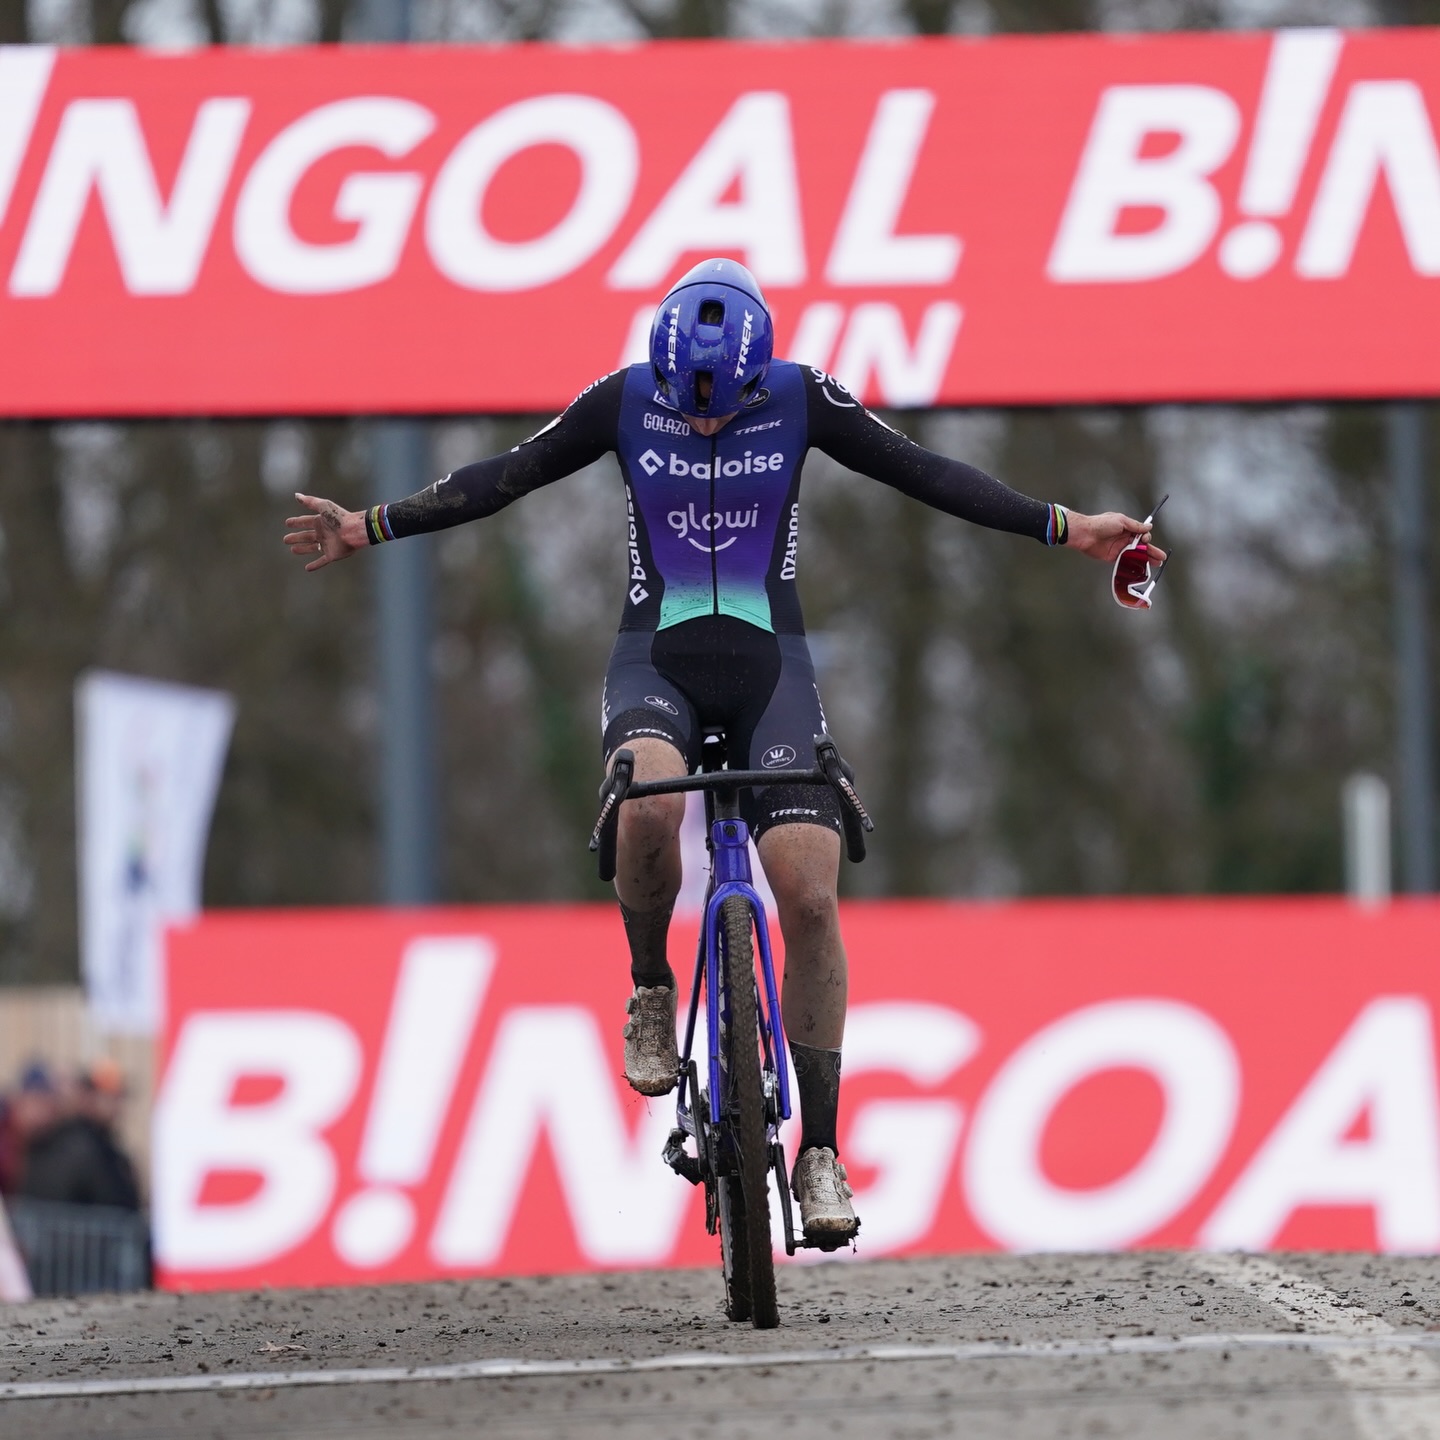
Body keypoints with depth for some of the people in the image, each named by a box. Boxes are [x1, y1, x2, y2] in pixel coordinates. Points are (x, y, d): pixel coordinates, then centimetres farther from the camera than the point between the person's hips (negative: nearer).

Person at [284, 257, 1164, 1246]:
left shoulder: (802, 399, -6)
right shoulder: (624, 402, -5)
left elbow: (924, 475, 0)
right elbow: (504, 478, 4)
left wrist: (1063, 529, -3)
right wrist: (369, 528, 2)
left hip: (768, 664, 1)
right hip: (657, 660, -1)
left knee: (810, 896, -14)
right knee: (649, 803, -36)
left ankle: (820, 1153, -5)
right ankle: (651, 992, -8)